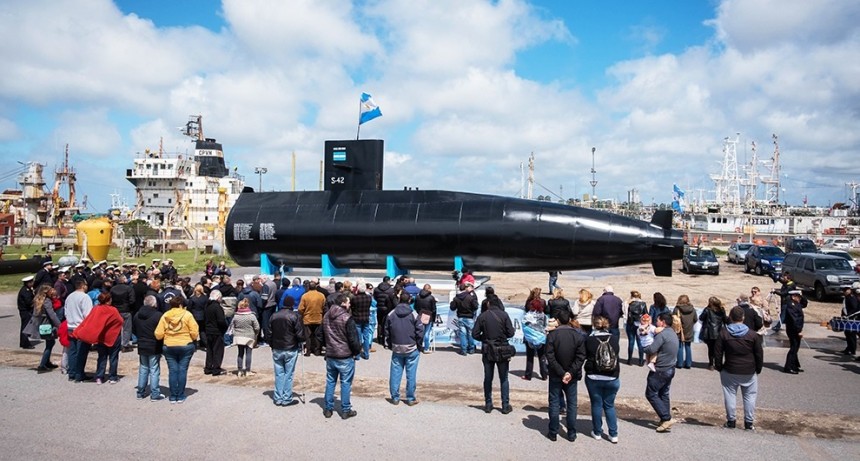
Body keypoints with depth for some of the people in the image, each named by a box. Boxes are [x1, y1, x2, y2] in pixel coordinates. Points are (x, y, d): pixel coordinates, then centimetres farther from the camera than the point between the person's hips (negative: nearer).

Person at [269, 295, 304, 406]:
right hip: (291, 349, -4)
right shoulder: (295, 316, -11)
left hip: (276, 349, 4)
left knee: (279, 374, 11)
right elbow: (300, 334, -12)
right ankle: (287, 399, 7)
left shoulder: (274, 316, 4)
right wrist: (301, 342, 7)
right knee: (288, 374, 3)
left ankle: (278, 398, 15)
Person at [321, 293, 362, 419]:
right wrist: (357, 350, 0)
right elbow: (353, 339, -16)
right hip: (345, 357, -6)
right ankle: (345, 410, 11)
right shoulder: (347, 318, -18)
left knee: (330, 382, 15)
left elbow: (321, 335, 16)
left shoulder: (326, 317, 6)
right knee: (345, 383, 4)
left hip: (330, 356, 6)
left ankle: (328, 409, 21)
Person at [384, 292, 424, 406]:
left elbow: (387, 331, 7)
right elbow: (420, 331, -7)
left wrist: (389, 345, 17)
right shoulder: (414, 314, -9)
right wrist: (420, 346, 6)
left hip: (396, 349, 2)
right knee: (411, 374, 4)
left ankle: (395, 397, 13)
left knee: (395, 373, 9)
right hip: (412, 349, -2)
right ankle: (411, 398, 9)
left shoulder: (391, 314, 0)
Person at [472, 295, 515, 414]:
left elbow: (475, 334, -7)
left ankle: (488, 405, 16)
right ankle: (505, 406, 11)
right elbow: (511, 333, -9)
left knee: (488, 378, 12)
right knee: (504, 379, 9)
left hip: (487, 351, 1)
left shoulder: (482, 316, -7)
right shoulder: (504, 315, -10)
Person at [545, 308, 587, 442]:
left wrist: (561, 373, -14)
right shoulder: (578, 336, -6)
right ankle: (572, 434, 16)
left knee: (554, 403, 9)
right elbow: (581, 357, -11)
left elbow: (550, 357, -15)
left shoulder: (552, 335, -11)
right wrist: (571, 373, -14)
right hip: (572, 376, 1)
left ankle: (553, 433, 13)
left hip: (555, 376, -1)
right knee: (572, 404, 11)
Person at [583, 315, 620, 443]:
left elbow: (584, 356, 1)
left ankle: (597, 432, 21)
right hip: (612, 379, 1)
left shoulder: (589, 340, -10)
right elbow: (617, 355, 9)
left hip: (594, 378, -1)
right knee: (609, 406, 14)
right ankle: (613, 434, 15)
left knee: (596, 405, 11)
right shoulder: (614, 340, -5)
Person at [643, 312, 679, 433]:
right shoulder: (673, 334, 11)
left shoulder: (662, 334, -20)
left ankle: (667, 418, -5)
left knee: (651, 394, -1)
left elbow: (651, 349, -25)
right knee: (664, 394, 15)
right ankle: (666, 422, 16)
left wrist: (643, 348, -5)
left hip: (660, 370, -9)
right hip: (670, 369, 9)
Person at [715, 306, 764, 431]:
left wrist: (719, 367, 7)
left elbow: (717, 353, -4)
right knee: (749, 396, 10)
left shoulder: (723, 333, -6)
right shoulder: (752, 334, -5)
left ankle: (731, 421, 11)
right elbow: (759, 354, 0)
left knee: (730, 395, 7)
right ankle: (749, 423, 13)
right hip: (749, 372, 1)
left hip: (730, 371, 0)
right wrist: (758, 369, 12)